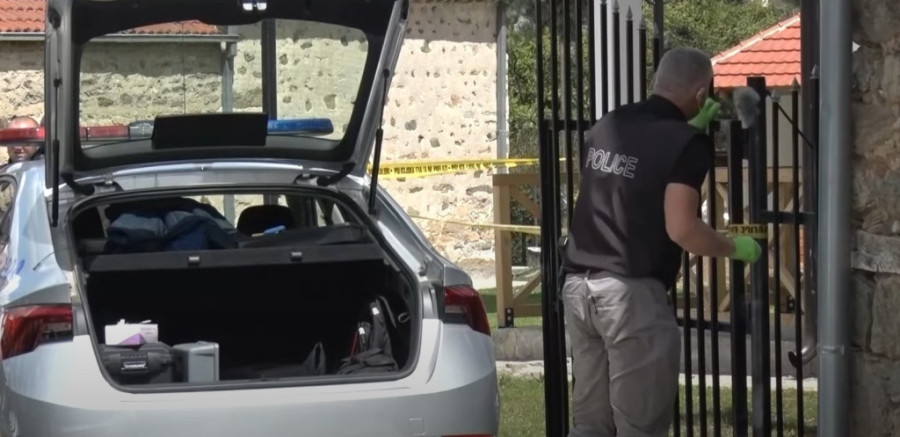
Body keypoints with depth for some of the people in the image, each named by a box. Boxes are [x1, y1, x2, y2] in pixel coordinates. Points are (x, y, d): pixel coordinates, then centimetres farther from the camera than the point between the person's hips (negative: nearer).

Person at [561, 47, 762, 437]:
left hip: (578, 285, 7)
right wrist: (737, 248, -2)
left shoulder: (606, 126, 13)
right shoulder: (687, 143, -9)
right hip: (632, 292, -7)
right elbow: (681, 230, -17)